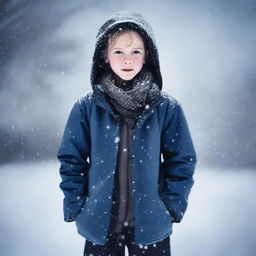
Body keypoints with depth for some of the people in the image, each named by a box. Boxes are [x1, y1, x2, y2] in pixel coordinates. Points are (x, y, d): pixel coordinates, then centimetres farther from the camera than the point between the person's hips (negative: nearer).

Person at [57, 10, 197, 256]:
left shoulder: (167, 106, -7)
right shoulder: (86, 106, -6)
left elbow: (182, 160, -1)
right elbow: (71, 160, -1)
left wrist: (171, 208, -6)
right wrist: (76, 208, -5)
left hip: (151, 224, 0)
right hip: (99, 222, 0)